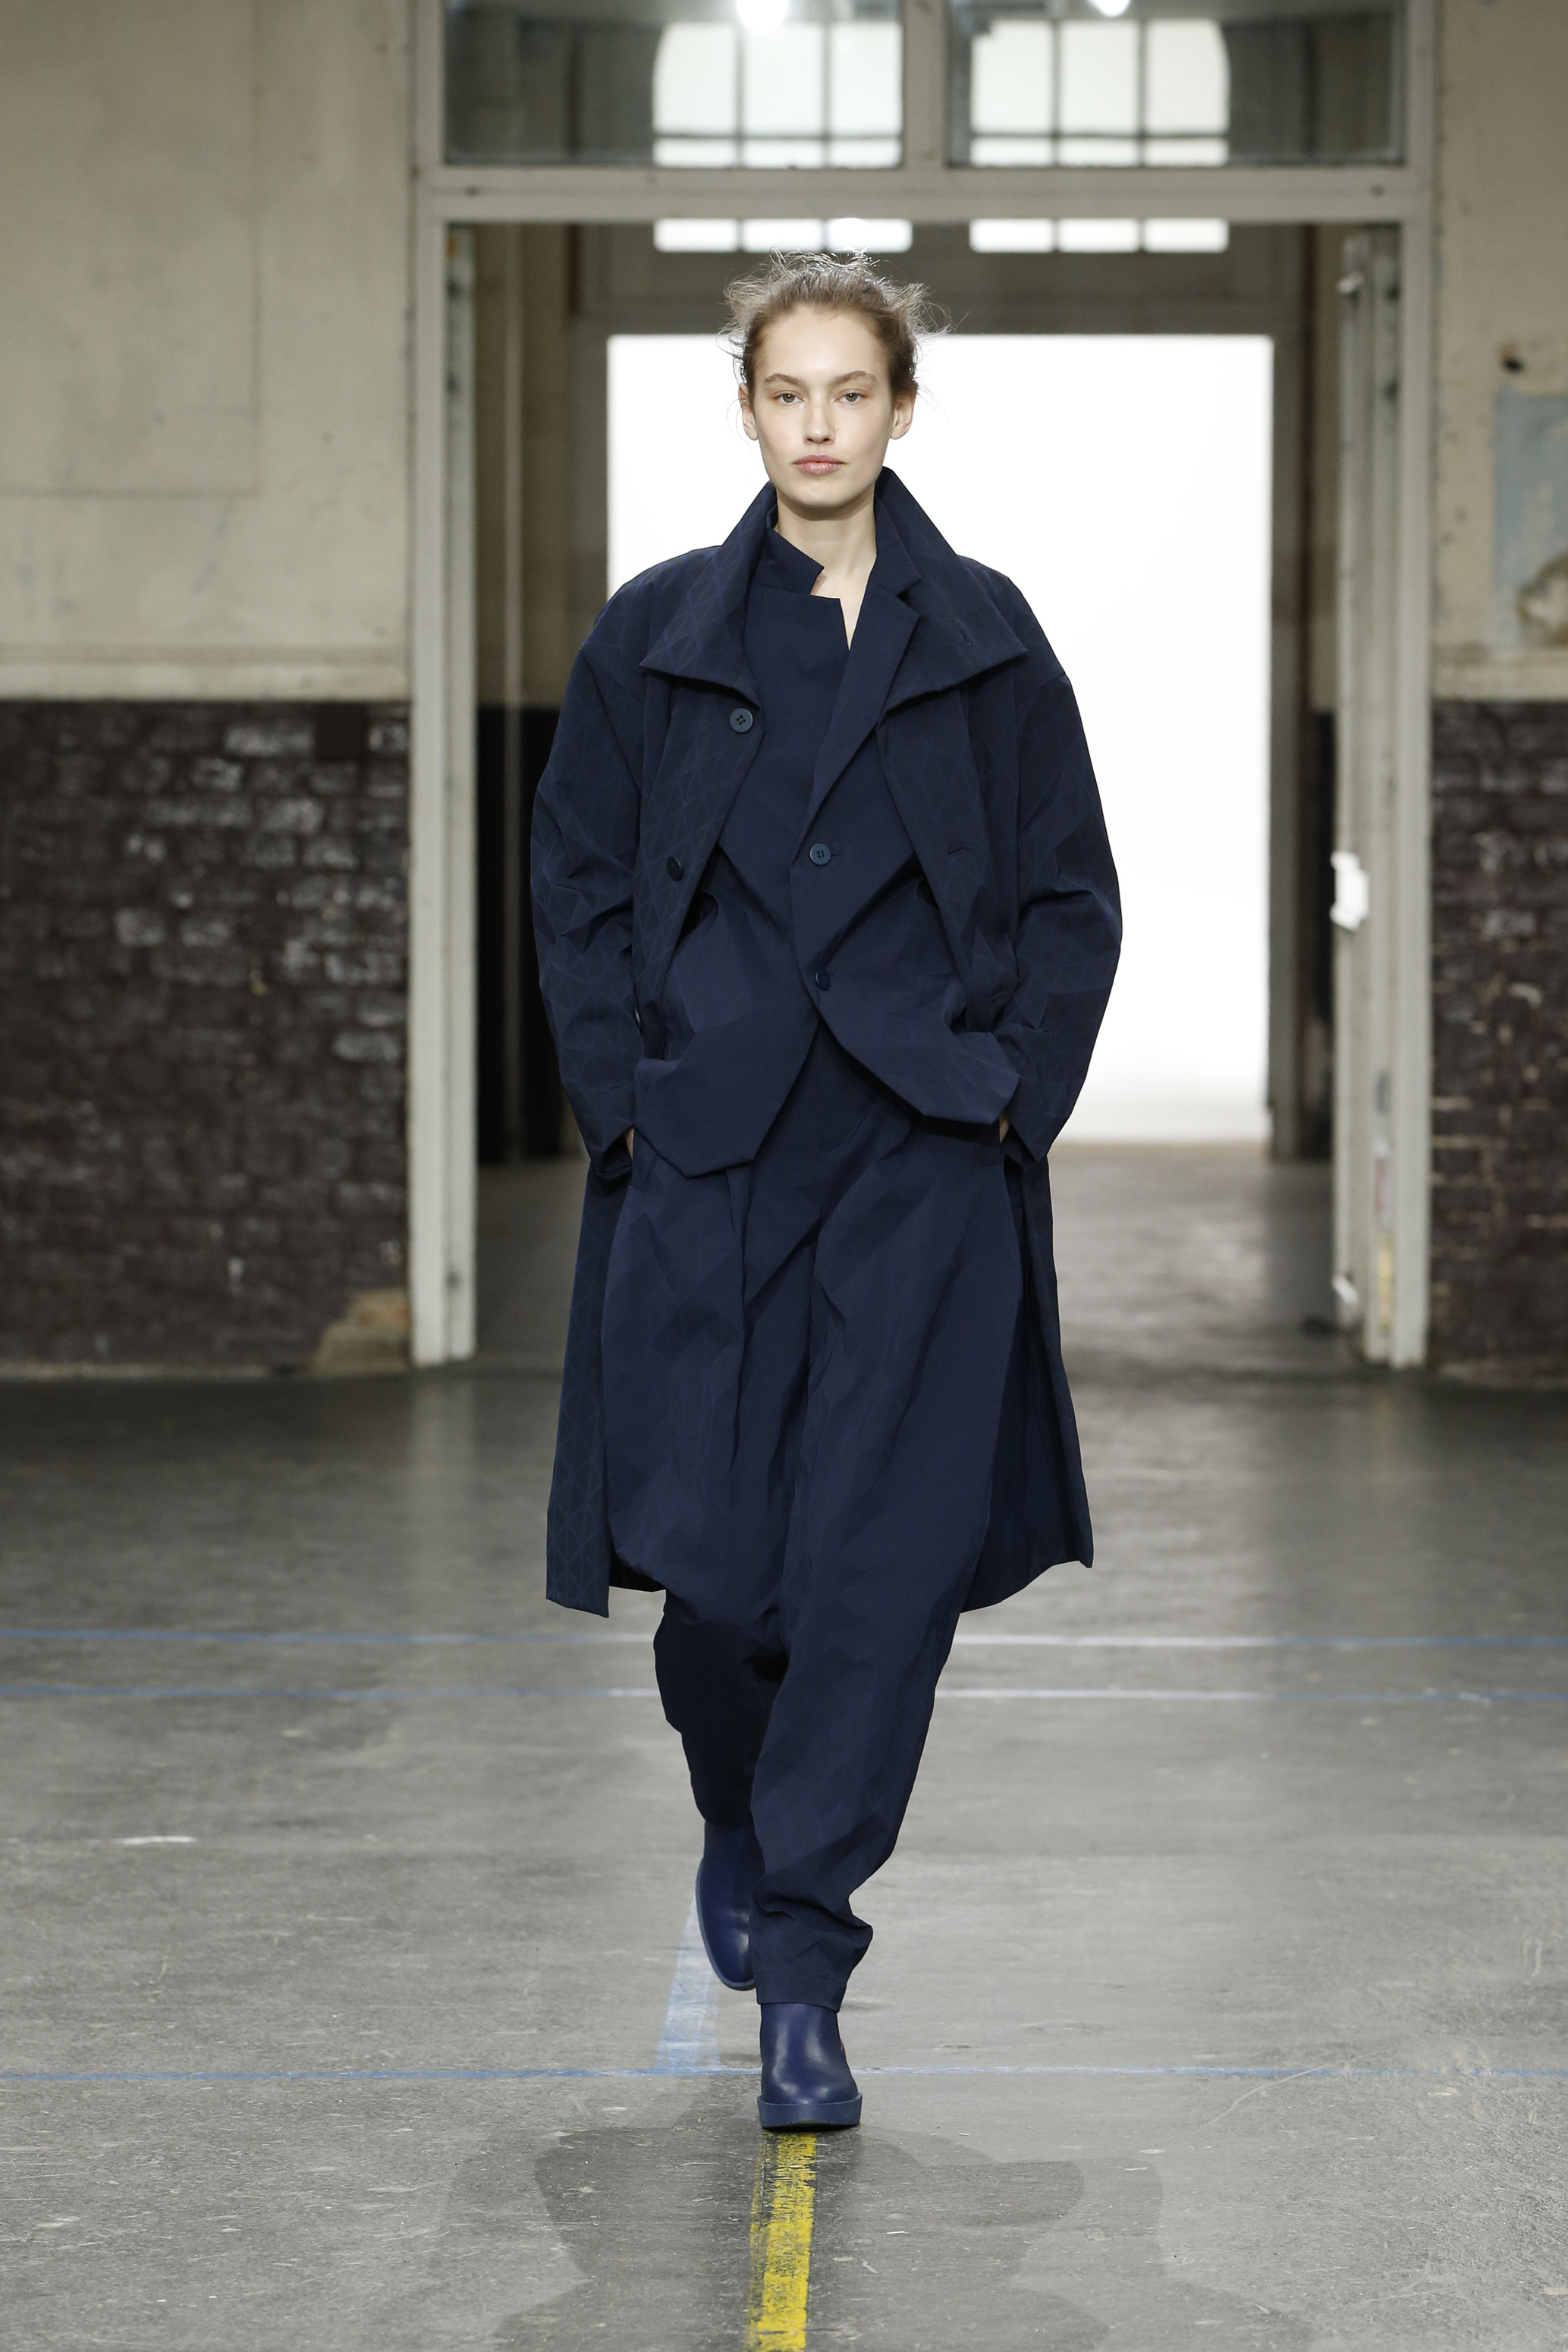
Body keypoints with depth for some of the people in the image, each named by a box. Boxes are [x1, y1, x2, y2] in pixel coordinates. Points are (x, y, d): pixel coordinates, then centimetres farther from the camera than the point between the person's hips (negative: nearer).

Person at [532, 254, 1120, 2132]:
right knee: (711, 1555, 0)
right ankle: (742, 1820, 34)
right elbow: (577, 888, 8)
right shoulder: (655, 635, 6)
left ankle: (799, 1973, 1)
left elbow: (1071, 897, 8)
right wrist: (622, 1101, -1)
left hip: (927, 1165, 0)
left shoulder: (983, 637, 6)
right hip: (709, 1151, 1)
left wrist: (1012, 1094, -2)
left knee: (882, 1565, -7)